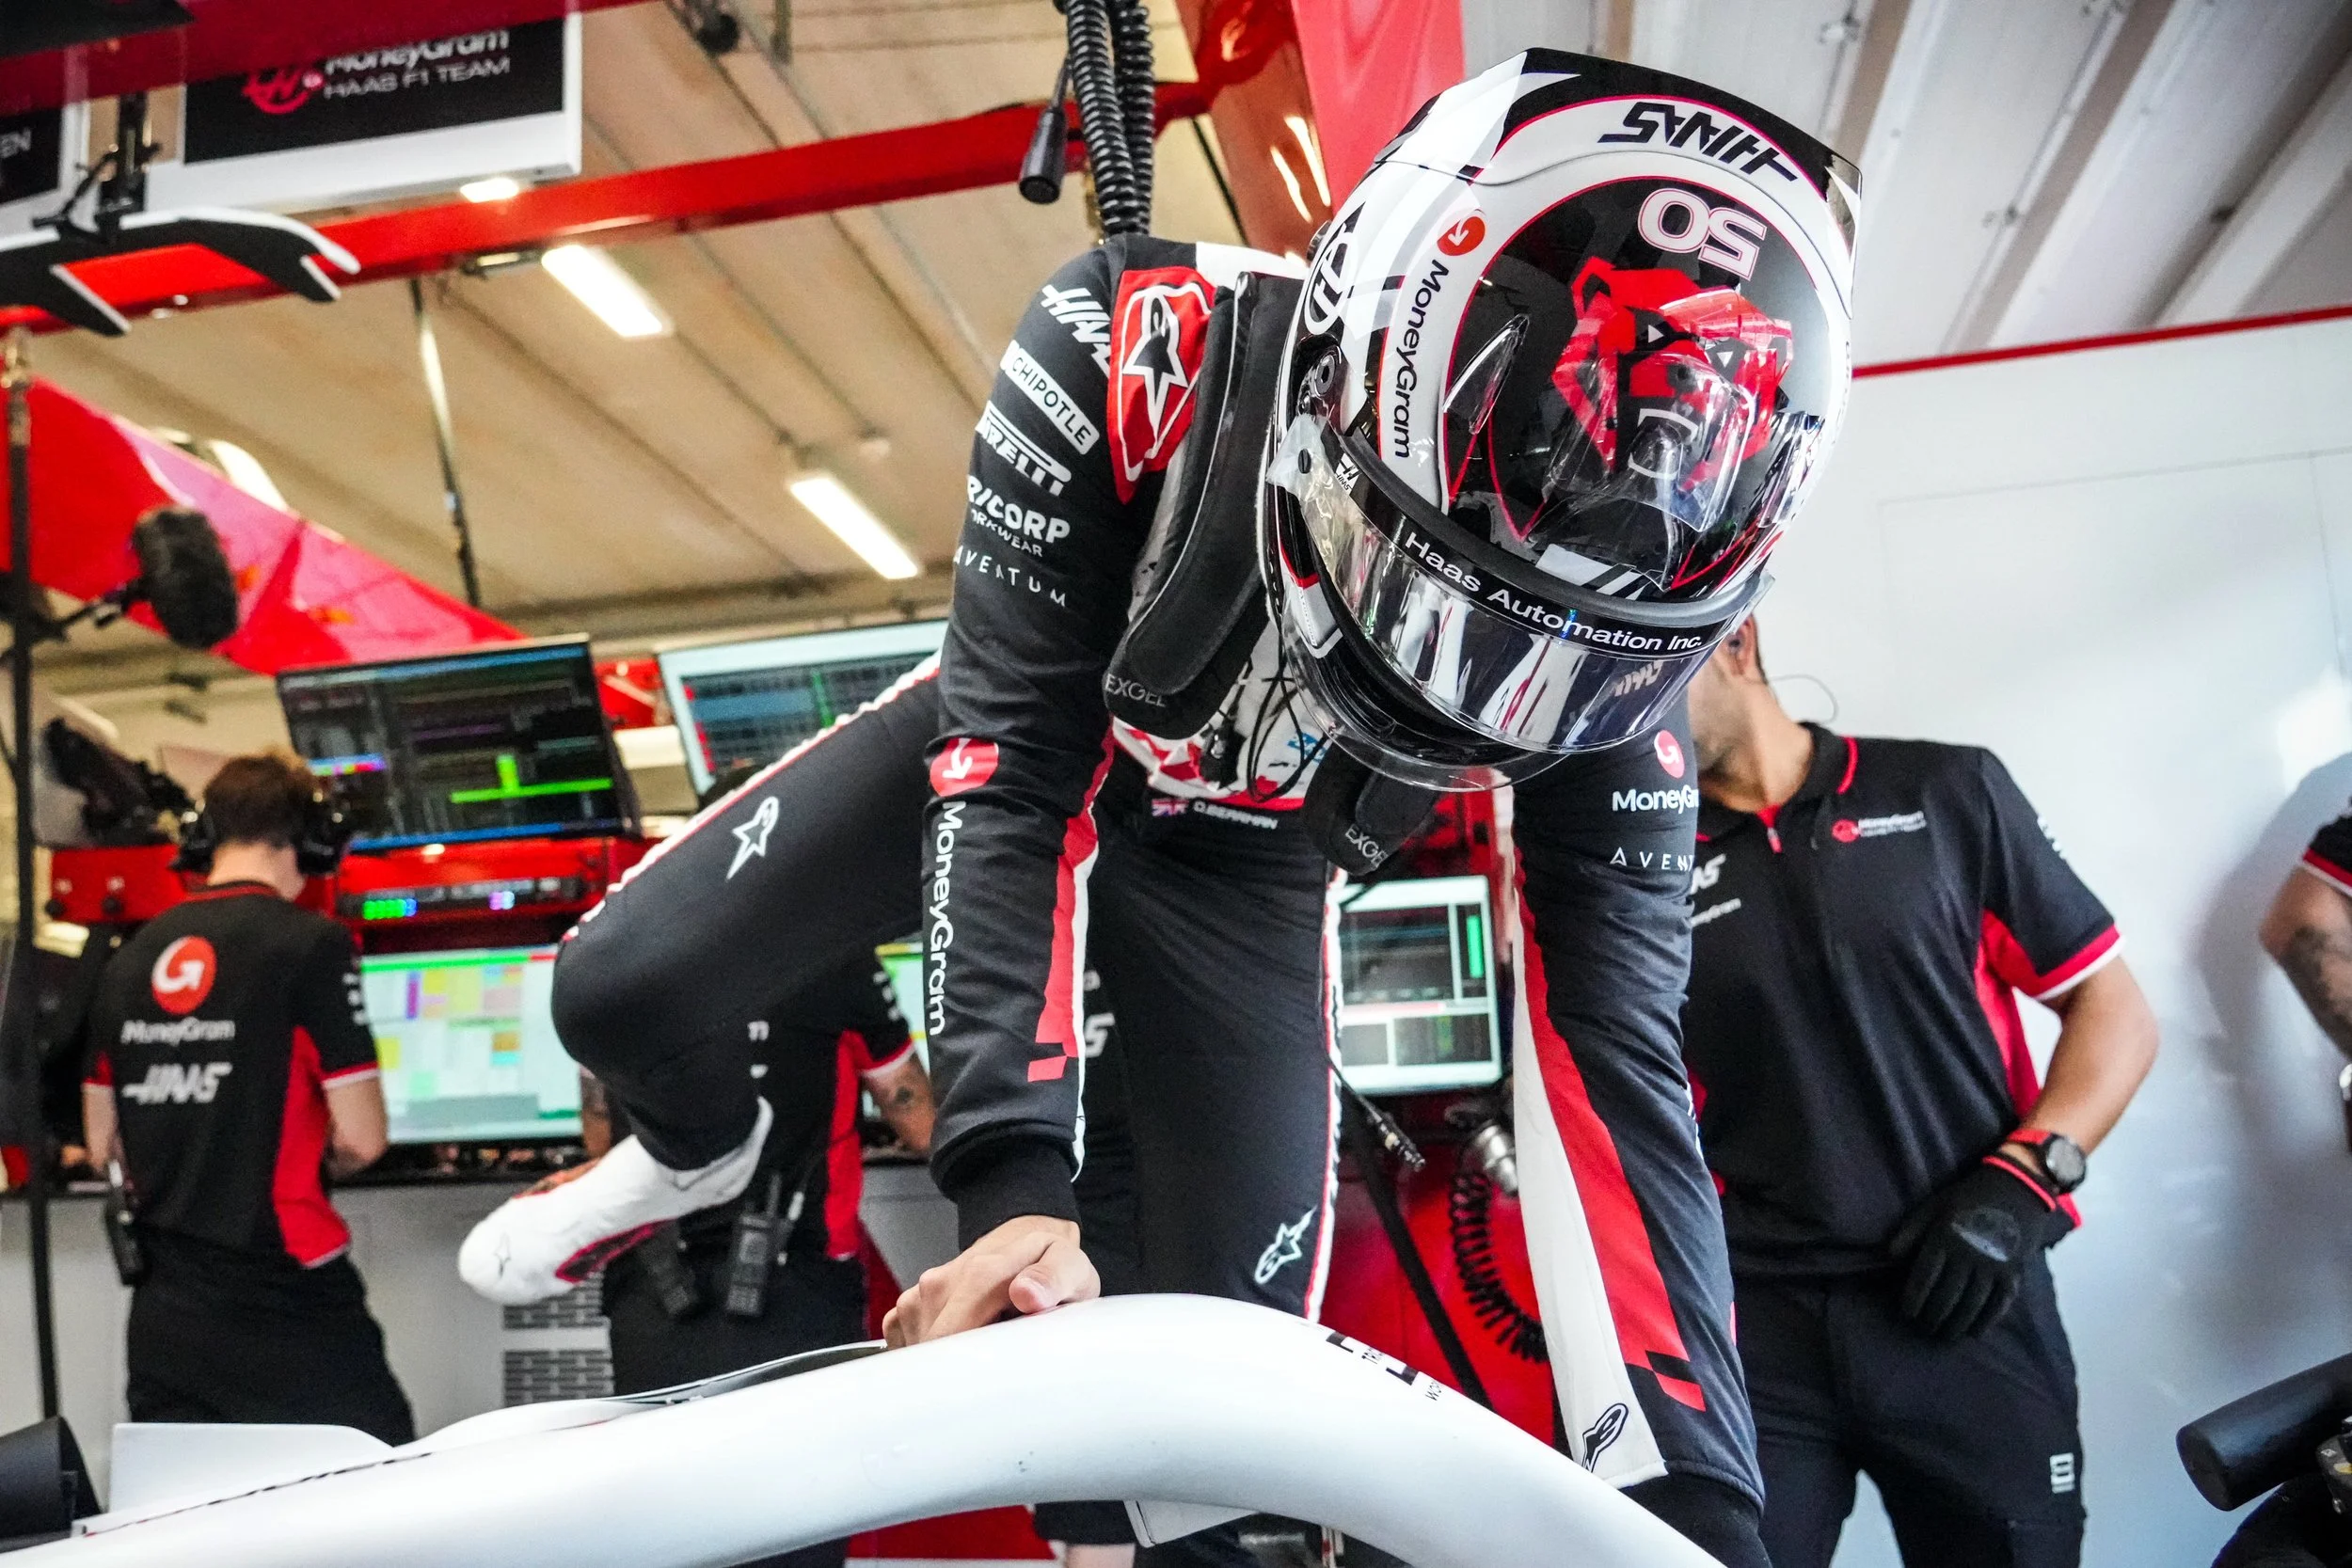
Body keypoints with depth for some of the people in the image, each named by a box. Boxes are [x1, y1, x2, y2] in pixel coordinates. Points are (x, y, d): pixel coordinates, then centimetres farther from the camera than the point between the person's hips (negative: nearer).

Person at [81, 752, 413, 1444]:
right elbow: (360, 1139, -13)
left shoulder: (129, 958, 7)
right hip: (283, 1307, -6)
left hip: (163, 1309, 7)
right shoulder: (311, 943, -12)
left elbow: (102, 1142, 16)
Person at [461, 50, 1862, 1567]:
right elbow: (1014, 745, -35)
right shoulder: (1145, 343, -37)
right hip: (1011, 748, 0)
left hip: (1241, 882, 1)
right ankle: (703, 1152, 27)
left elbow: (1614, 1046, -29)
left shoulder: (1608, 630, -29)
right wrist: (1013, 1181, -43)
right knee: (623, 988, -11)